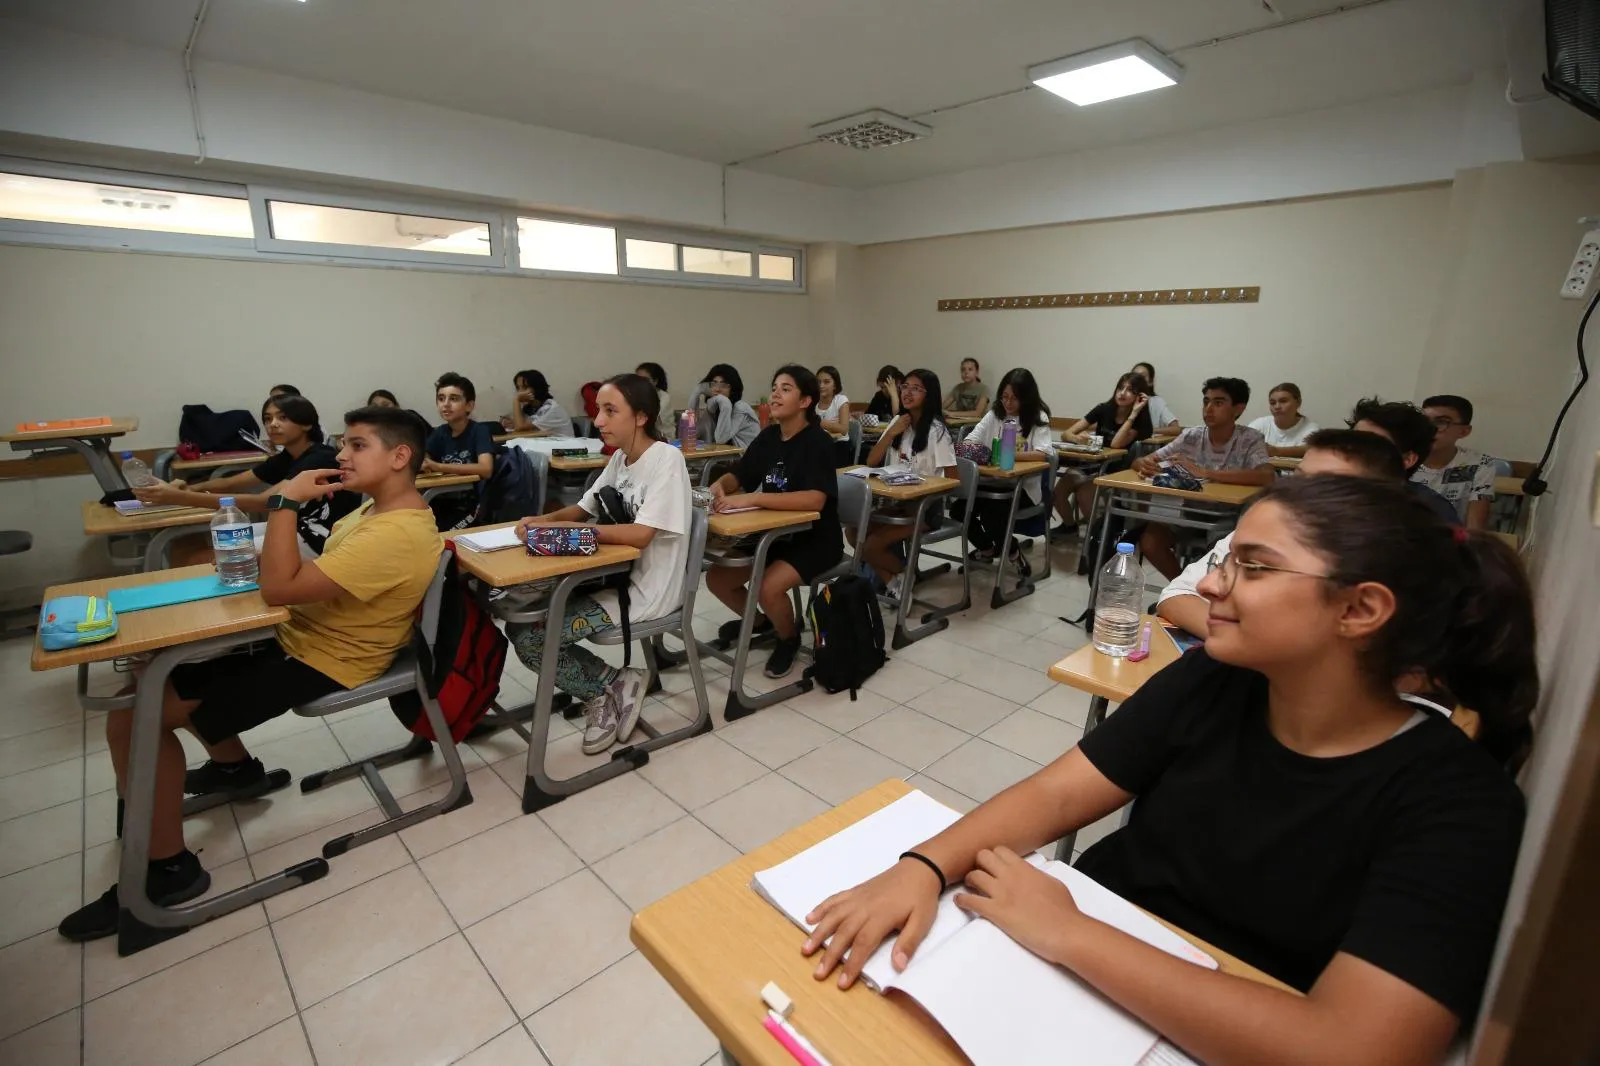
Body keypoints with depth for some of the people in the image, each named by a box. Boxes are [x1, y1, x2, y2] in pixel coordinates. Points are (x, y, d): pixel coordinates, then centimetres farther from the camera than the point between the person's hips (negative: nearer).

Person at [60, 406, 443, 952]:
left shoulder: (395, 535, -30)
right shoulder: (384, 507, 5)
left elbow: (280, 588, -29)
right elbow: (316, 572, 15)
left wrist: (287, 501, -22)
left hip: (321, 662, -10)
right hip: (299, 634, 10)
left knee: (136, 712, -12)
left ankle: (167, 869, 3)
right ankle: (233, 765, 36)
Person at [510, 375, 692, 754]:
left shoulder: (666, 458, -18)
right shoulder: (619, 458, 8)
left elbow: (640, 535, -27)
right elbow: (583, 510, 14)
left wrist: (561, 529, -23)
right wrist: (543, 520, -7)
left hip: (645, 591, -9)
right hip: (615, 577, 9)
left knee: (528, 637, -12)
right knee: (520, 614, 4)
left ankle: (612, 684, 7)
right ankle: (608, 687, 11)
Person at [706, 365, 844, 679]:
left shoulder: (818, 442, -19)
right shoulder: (768, 437, 2)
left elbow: (814, 500, -32)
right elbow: (737, 477, 9)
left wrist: (751, 499, -36)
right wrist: (718, 486, -15)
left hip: (815, 540, -7)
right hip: (775, 534, 7)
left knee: (769, 588, -29)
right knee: (716, 577, -3)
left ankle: (789, 638, 4)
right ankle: (759, 621, 26)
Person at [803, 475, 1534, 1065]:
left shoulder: (1456, 801, -18)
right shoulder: (1208, 681, -6)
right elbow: (1056, 794, -10)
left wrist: (1068, 934, -28)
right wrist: (922, 867, -25)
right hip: (1065, 975, 4)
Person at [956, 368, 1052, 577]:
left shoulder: (1038, 417, -4)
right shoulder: (994, 413, 7)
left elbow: (1042, 454, -18)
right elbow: (969, 440, 1)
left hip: (1024, 486, -4)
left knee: (990, 512, -29)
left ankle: (1012, 550, 3)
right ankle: (986, 548, 14)